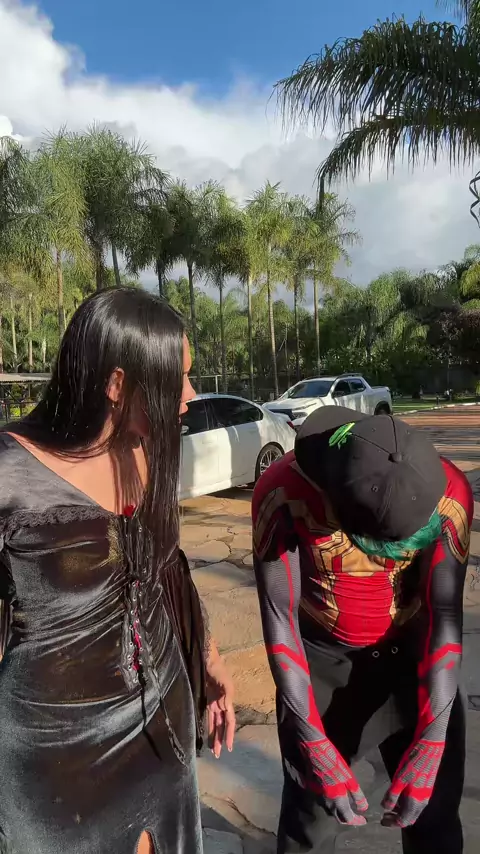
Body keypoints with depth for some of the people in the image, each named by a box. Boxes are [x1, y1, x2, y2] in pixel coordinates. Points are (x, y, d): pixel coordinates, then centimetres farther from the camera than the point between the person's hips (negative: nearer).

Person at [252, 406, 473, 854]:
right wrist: (315, 746, -24)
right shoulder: (284, 493, -29)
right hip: (319, 658, -1)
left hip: (410, 652, 2)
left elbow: (445, 615, -17)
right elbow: (279, 618, -22)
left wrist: (430, 744, -21)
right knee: (310, 812, 10)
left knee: (435, 810, 13)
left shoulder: (448, 492, -23)